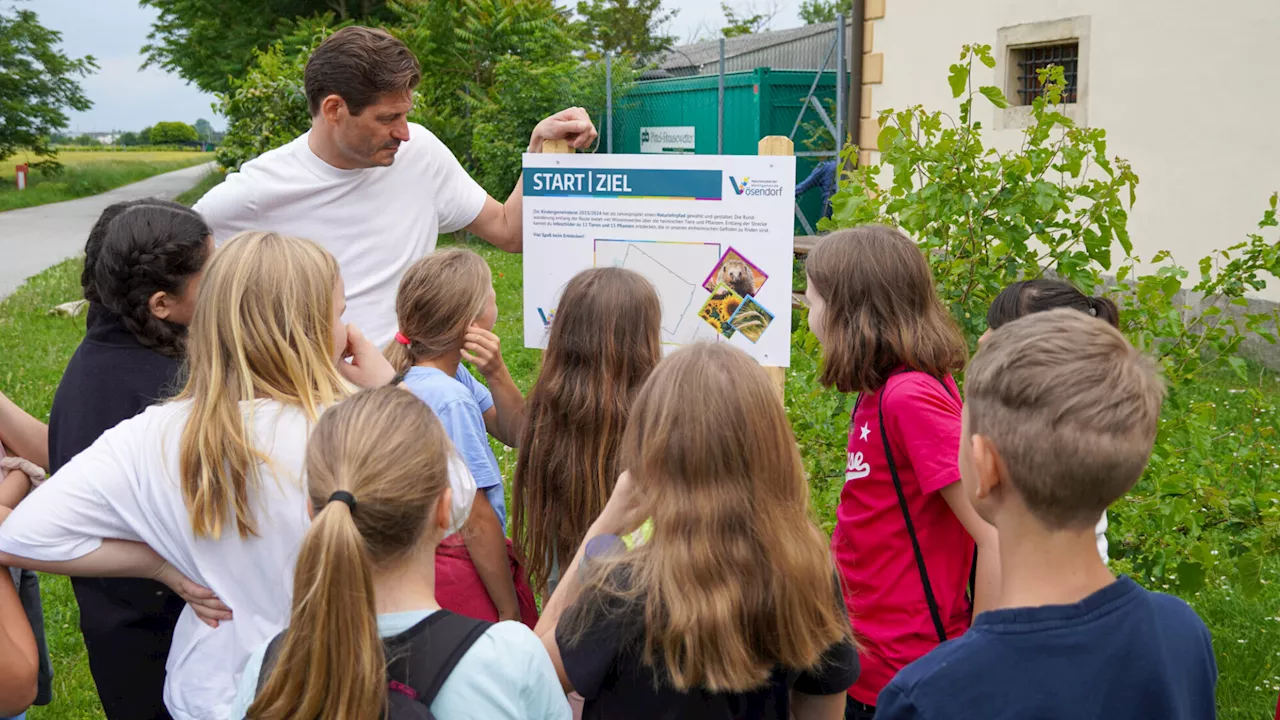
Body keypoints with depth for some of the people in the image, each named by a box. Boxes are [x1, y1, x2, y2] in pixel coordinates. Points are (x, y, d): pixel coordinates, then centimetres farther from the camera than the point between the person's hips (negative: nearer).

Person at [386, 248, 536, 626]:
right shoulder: (449, 399, -24)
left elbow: (516, 434, 7)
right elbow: (477, 522, -21)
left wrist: (496, 374, -11)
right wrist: (511, 612, -14)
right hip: (462, 573, -9)